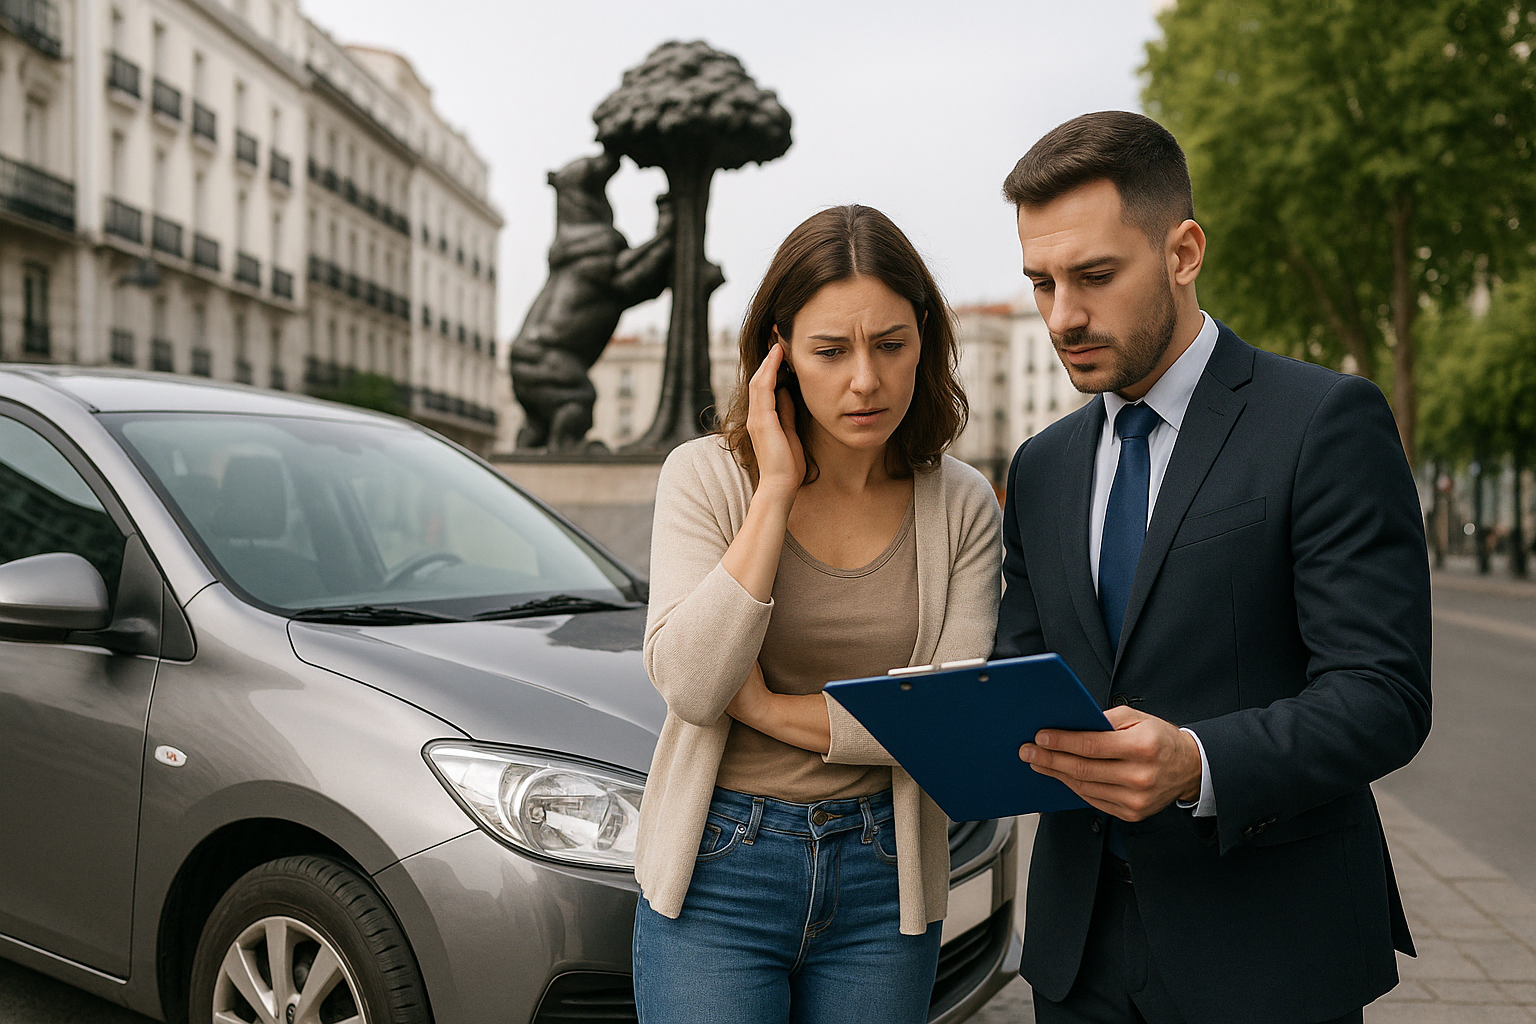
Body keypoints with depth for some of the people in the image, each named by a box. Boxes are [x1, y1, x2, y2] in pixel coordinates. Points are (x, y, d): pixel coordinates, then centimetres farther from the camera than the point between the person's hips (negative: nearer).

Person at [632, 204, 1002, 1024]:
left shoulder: (962, 506, -2)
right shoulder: (706, 475, -6)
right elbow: (689, 684, -18)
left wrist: (766, 709, -13)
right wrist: (776, 489, -17)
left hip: (883, 885, 2)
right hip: (717, 873, -1)